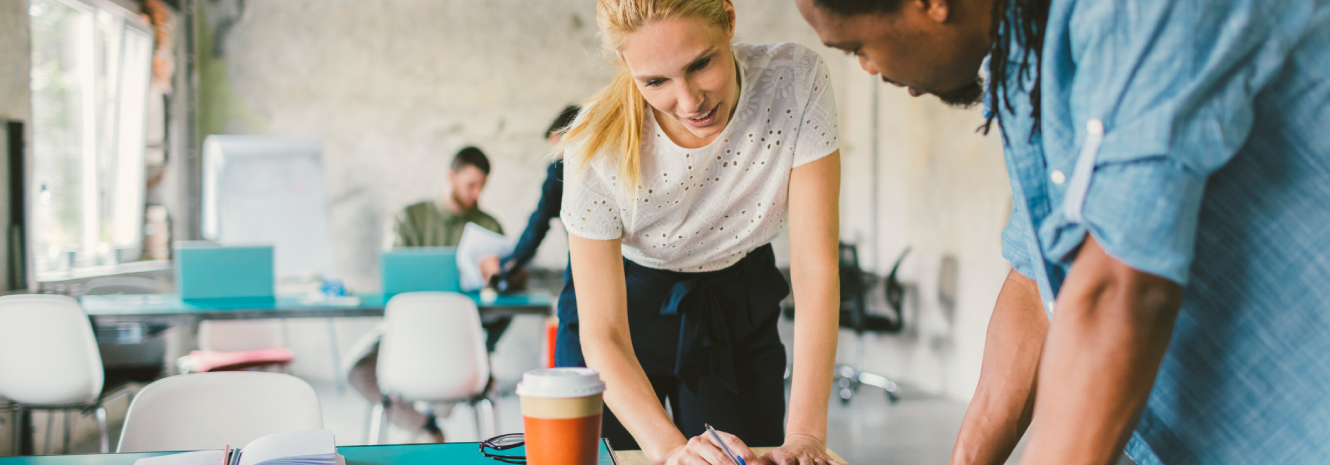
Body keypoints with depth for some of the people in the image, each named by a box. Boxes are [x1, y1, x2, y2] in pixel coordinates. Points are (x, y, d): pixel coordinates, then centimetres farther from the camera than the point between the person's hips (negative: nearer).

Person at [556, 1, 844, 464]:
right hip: (628, 304, -1)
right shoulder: (597, 147, -30)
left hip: (738, 309, 2)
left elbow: (816, 268, -26)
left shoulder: (796, 82, -27)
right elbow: (602, 336, -27)